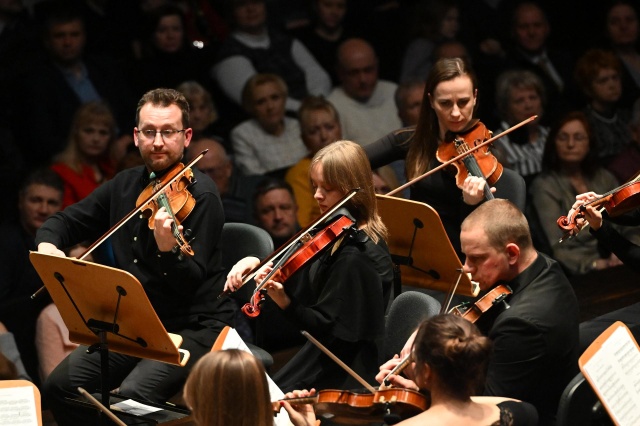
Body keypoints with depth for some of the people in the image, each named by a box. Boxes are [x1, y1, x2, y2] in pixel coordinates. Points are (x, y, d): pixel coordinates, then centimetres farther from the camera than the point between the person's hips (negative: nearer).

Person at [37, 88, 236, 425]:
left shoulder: (199, 194, -13)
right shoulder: (125, 185, 8)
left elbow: (190, 284, -20)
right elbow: (66, 221, 20)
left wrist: (167, 249, -41)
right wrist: (48, 243, -3)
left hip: (194, 328, -7)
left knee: (133, 395, -31)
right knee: (60, 387, -10)